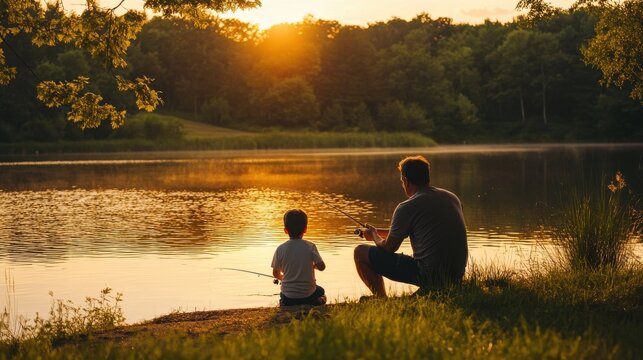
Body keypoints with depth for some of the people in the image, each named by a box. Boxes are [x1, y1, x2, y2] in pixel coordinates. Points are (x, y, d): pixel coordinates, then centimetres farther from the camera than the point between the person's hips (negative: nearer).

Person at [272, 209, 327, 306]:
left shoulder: (280, 249, -7)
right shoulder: (310, 247, -10)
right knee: (320, 292, 34)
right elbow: (321, 266, -11)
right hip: (309, 295, 1)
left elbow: (276, 274, 1)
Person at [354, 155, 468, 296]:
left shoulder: (407, 207, -9)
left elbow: (388, 248, 2)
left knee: (361, 252, 4)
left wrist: (374, 235, 26)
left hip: (429, 276, -7)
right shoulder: (452, 198, 11)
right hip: (456, 277, 7)